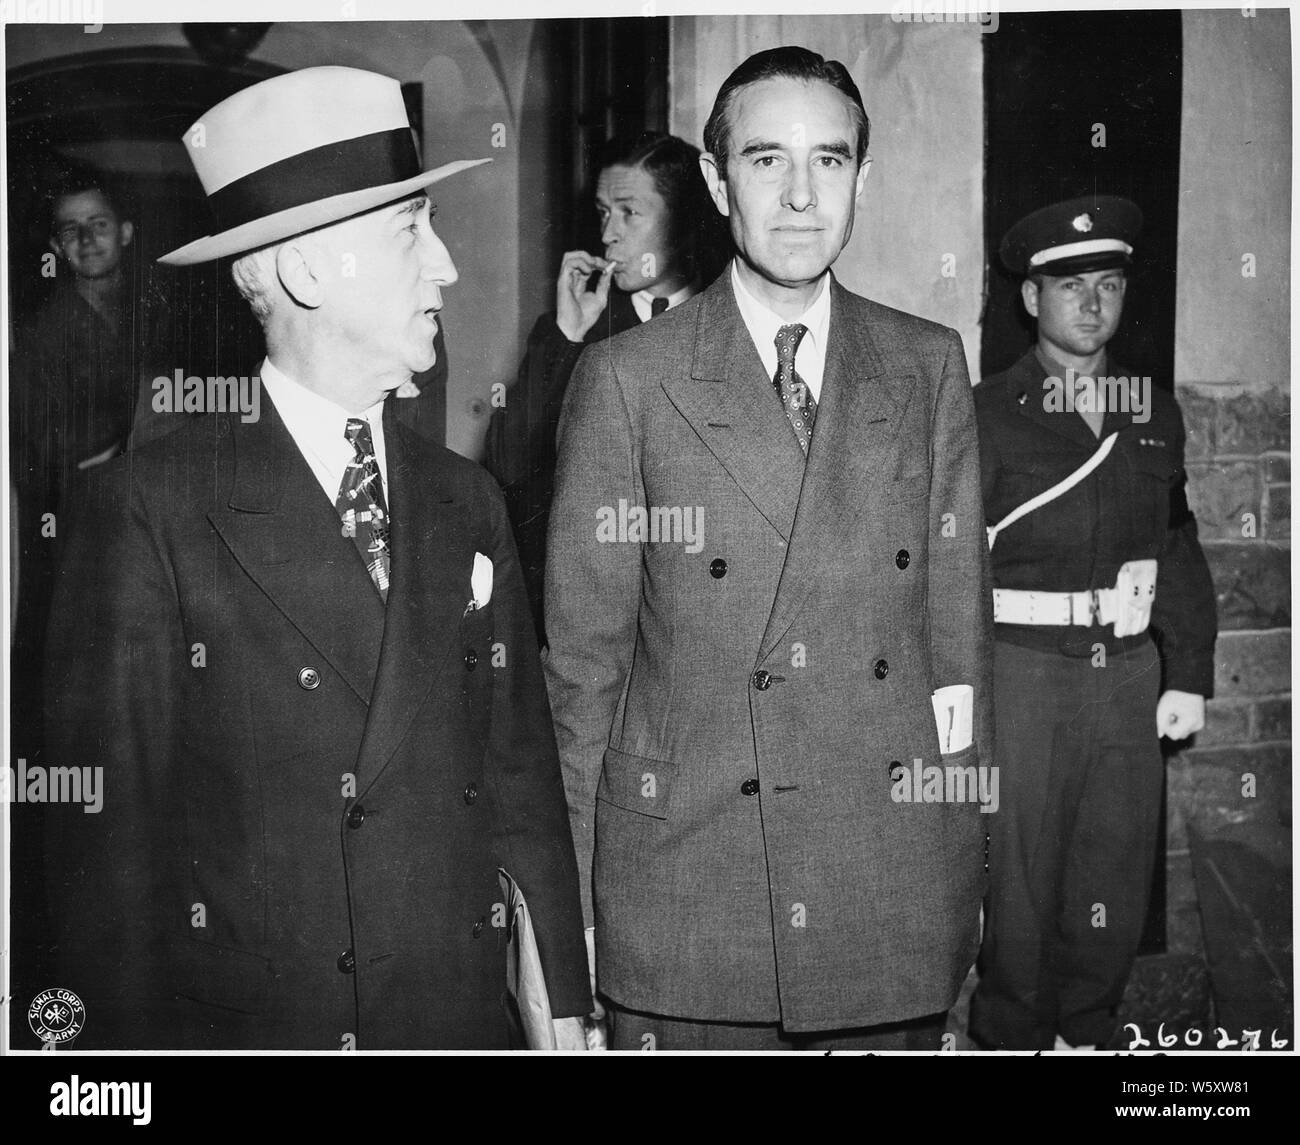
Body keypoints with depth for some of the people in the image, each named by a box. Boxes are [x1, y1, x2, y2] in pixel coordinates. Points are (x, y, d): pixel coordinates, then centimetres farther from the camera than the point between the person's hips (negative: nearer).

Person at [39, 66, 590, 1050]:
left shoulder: (467, 503, 5)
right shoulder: (148, 506, -9)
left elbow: (522, 774, 6)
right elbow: (108, 816, -9)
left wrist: (568, 1007, 4)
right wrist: (126, 1037, -10)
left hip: (458, 1010, 4)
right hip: (232, 1018, -4)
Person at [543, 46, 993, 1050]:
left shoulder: (930, 366, 6)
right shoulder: (627, 380, -2)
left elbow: (958, 618, 8)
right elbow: (583, 658, -1)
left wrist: (971, 855, 6)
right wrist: (579, 903, 0)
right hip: (688, 884, -2)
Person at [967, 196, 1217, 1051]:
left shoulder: (1157, 414, 12)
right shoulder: (989, 413, -2)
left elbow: (1180, 553, 13)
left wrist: (1189, 677, 7)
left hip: (1130, 672, 4)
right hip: (1024, 669, -4)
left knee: (1116, 885, 11)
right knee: (1018, 877, 4)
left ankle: (1085, 1031, 29)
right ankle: (1010, 1035, 21)